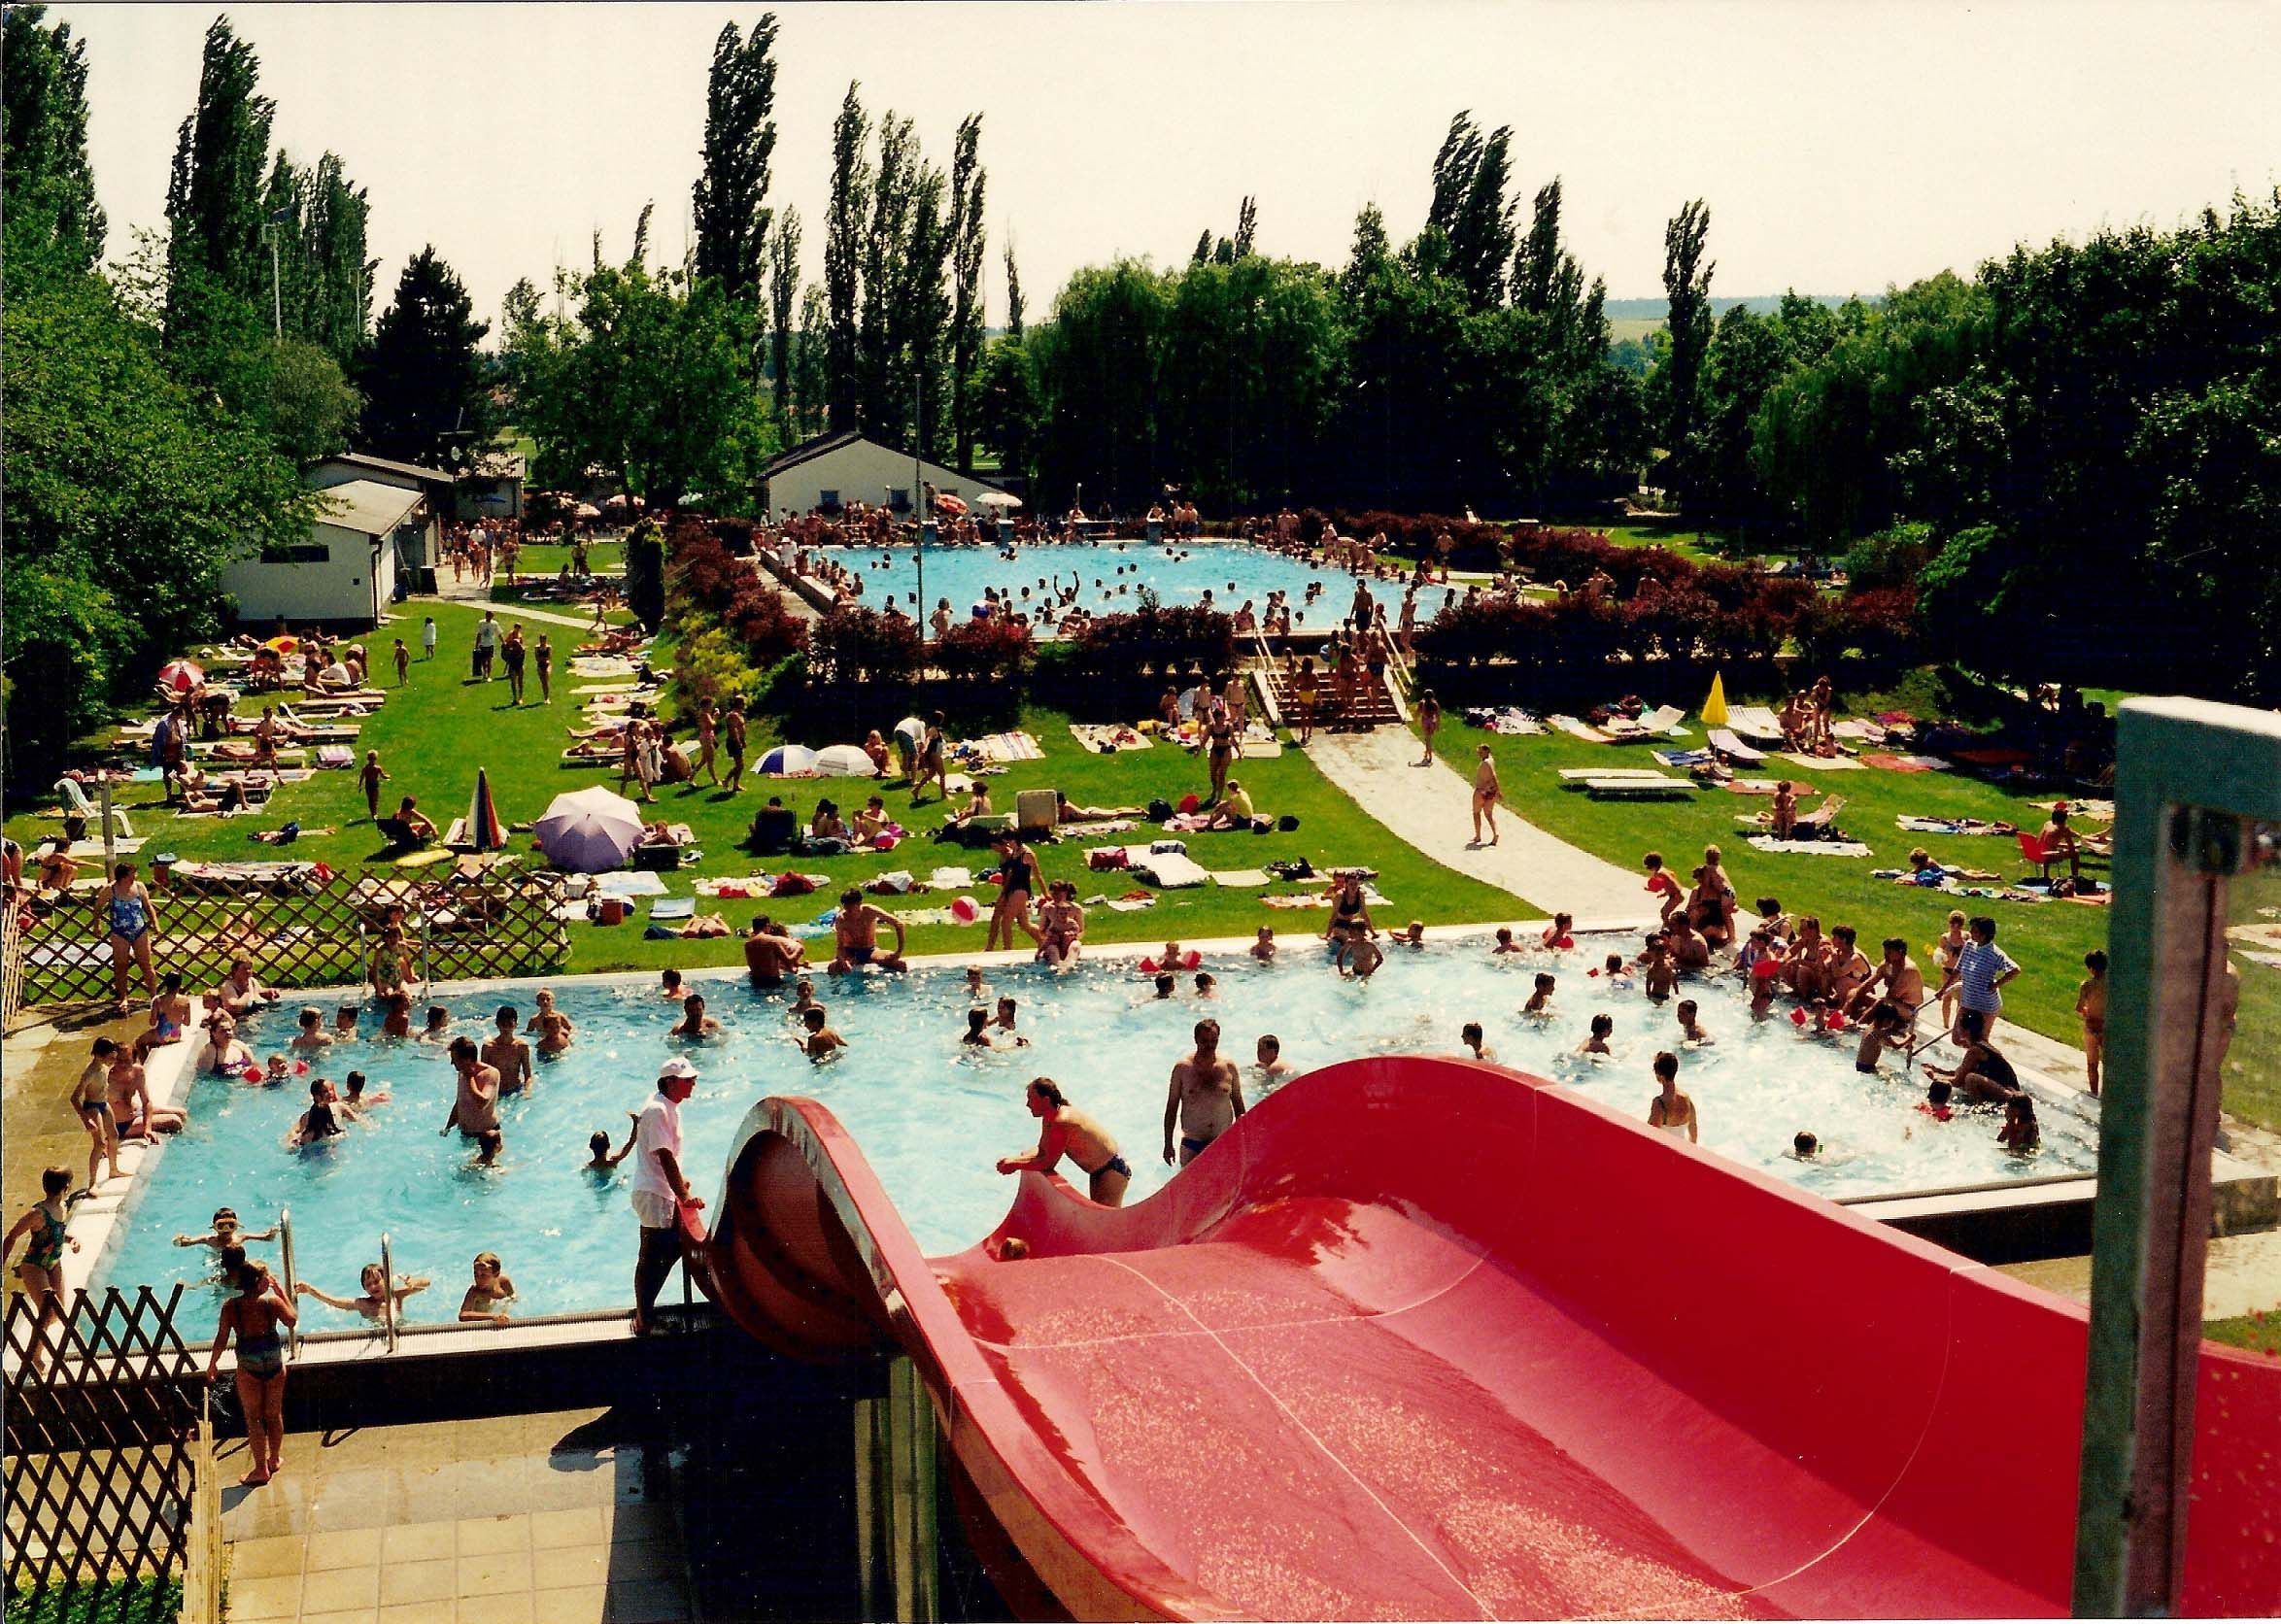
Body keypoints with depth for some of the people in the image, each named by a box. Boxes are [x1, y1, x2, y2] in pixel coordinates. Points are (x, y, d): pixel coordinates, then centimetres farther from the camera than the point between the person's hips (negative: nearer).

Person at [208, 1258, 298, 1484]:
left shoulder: (230, 1306, -10)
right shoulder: (273, 1301, -11)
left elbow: (221, 1339, -8)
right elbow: (292, 1320, 5)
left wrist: (212, 1364, 5)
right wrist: (282, 1293, 10)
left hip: (248, 1368, -1)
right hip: (275, 1364, 1)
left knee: (253, 1417, 8)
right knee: (274, 1414, 18)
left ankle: (261, 1469, 8)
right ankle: (275, 1459, 33)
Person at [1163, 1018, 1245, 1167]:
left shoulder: (1229, 1067, 0)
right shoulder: (1182, 1068, -5)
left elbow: (1238, 1104, 10)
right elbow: (1171, 1107, 2)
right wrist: (1168, 1144, 2)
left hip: (1223, 1143, 1)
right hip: (1191, 1145, -1)